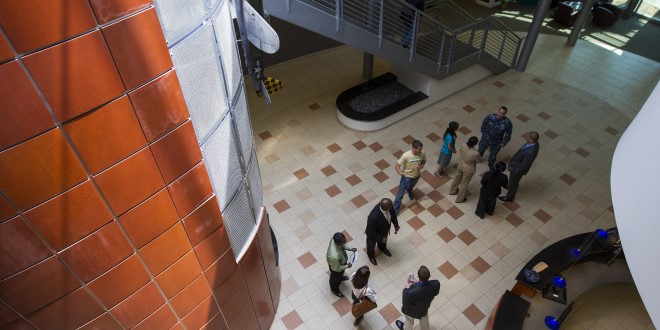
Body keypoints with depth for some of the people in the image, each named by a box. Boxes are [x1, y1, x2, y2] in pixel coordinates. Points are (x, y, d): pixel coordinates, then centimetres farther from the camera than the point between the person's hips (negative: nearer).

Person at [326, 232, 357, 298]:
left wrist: (351, 248, -14)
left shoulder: (335, 239, -33)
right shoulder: (334, 256, -50)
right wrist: (347, 266, -16)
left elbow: (343, 245, -6)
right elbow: (336, 268, -28)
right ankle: (334, 289, 61)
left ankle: (340, 277, 72)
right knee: (336, 279, 29)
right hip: (336, 267, -5)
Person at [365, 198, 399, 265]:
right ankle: (371, 255, 61)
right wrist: (381, 238, -23)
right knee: (371, 245, 29)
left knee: (383, 242, 36)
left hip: (384, 230, 5)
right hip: (373, 234, -5)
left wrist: (396, 225, -1)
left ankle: (382, 248, 70)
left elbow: (392, 213, -6)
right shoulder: (374, 217, -49)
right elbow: (370, 231, -32)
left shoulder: (387, 205, -31)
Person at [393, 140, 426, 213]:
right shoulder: (406, 155, -33)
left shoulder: (422, 154, -21)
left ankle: (409, 191, 73)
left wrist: (422, 165, -19)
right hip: (406, 177, -4)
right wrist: (400, 172, -48)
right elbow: (397, 166, -26)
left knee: (411, 187, 36)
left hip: (416, 176, 4)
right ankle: (395, 210, 22)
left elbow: (424, 160, 4)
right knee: (400, 194, 6)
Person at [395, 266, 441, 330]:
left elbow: (405, 304, -27)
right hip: (424, 309, 3)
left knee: (409, 321, 33)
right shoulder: (436, 284, -35)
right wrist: (418, 283, -10)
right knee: (424, 319, 38)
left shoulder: (411, 292, -48)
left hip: (411, 312, -3)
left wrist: (407, 288, -18)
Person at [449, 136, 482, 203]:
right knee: (464, 183, 18)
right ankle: (459, 199, 39)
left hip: (460, 164, 6)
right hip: (468, 169, -6)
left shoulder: (463, 145, -23)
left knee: (457, 177, 31)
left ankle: (452, 191, 57)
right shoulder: (475, 153, -38)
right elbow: (479, 160, -15)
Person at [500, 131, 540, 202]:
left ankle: (509, 197, 46)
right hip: (518, 163, 8)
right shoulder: (534, 142, -20)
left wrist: (516, 172, -16)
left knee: (513, 182, 19)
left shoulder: (530, 152, -44)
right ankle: (512, 187, 65)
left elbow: (524, 165, -30)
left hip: (518, 168, -8)